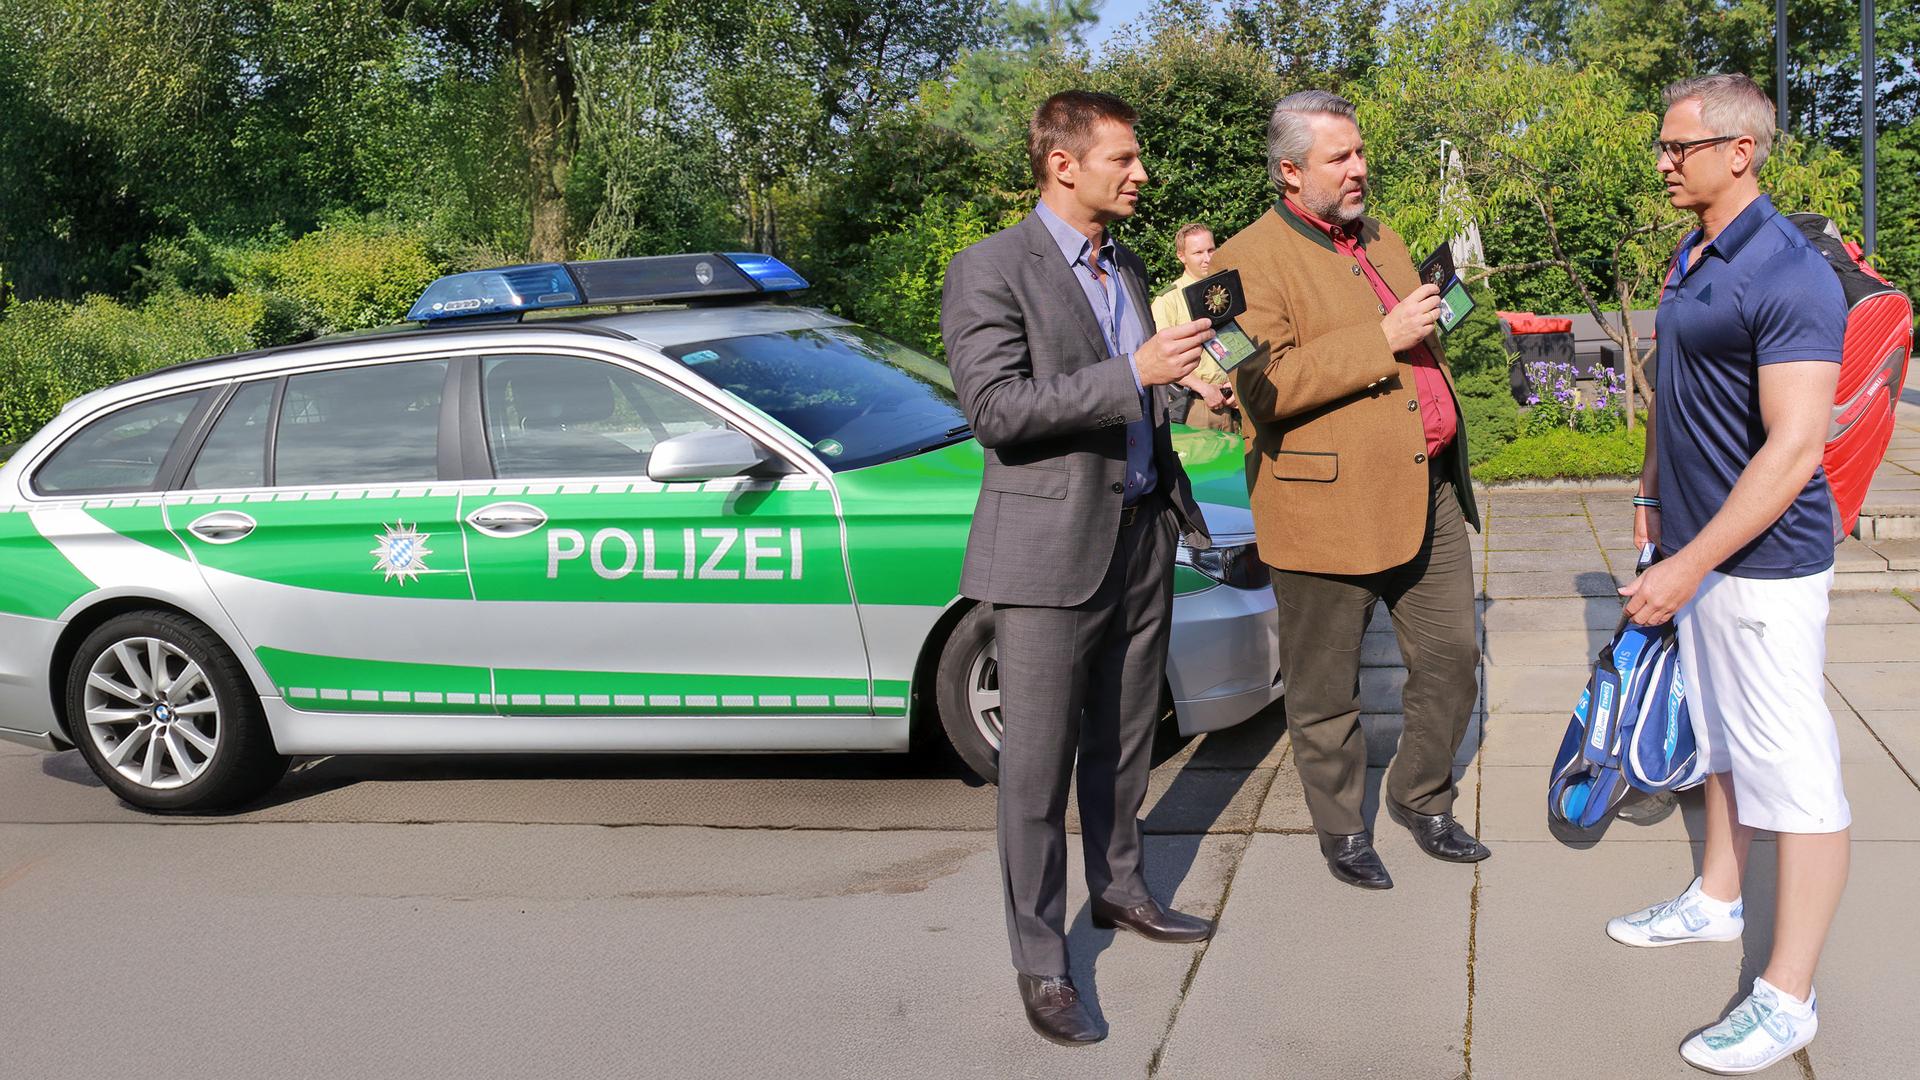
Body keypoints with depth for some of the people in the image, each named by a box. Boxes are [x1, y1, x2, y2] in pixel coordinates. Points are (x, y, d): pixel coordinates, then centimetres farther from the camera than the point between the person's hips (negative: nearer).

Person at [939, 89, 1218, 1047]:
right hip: (1049, 548, -7)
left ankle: (1119, 889, 38)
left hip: (1140, 536, 7)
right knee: (1038, 764, 0)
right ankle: (1040, 963, 9)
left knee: (1123, 741, 19)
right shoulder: (990, 270, -10)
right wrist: (1134, 373, -24)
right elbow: (995, 408, -20)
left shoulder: (1128, 270, 14)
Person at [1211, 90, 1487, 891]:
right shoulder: (1250, 261, -10)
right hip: (1327, 509, -7)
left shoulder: (1383, 241, 16)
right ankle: (1341, 828, 26)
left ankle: (1421, 797, 34)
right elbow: (1265, 385, -23)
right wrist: (1382, 339, -23)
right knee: (1327, 690, 7)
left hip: (1428, 494, 7)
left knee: (1452, 659, 13)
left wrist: (1447, 454, 28)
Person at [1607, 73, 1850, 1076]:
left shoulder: (1789, 276, -20)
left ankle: (1787, 996, 6)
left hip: (1764, 561, -9)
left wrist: (1690, 566, -25)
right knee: (1722, 738, 21)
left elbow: (1793, 448, -24)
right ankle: (1715, 899, 38)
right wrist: (1652, 494, 24)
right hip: (1698, 545, 9)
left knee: (1792, 771, -1)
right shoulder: (1689, 259, 9)